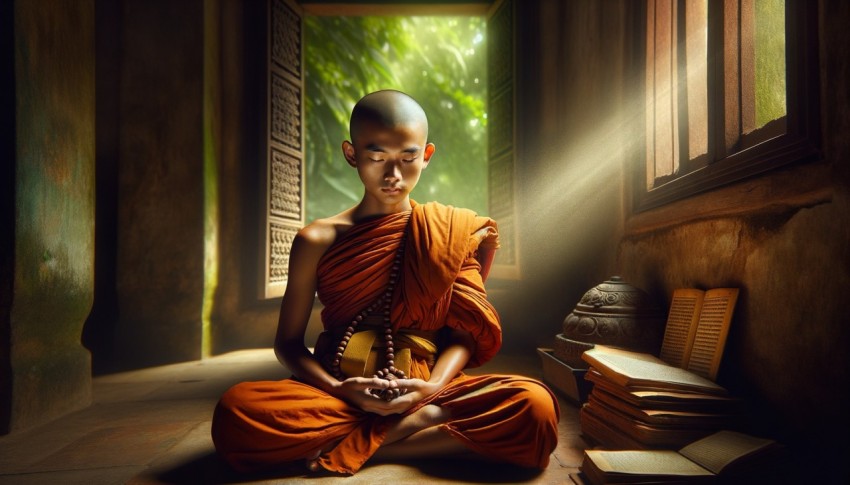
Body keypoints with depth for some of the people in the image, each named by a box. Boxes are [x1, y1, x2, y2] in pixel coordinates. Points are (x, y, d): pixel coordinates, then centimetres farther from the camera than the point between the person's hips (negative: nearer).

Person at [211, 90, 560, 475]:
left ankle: (356, 444, -19)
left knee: (535, 405, -27)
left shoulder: (451, 233, 4)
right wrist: (339, 390, -14)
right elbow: (288, 342, 5)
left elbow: (463, 332, 3)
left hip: (423, 391, 1)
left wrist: (433, 387, -17)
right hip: (339, 392, 0)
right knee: (236, 411, -28)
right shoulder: (318, 241, 1)